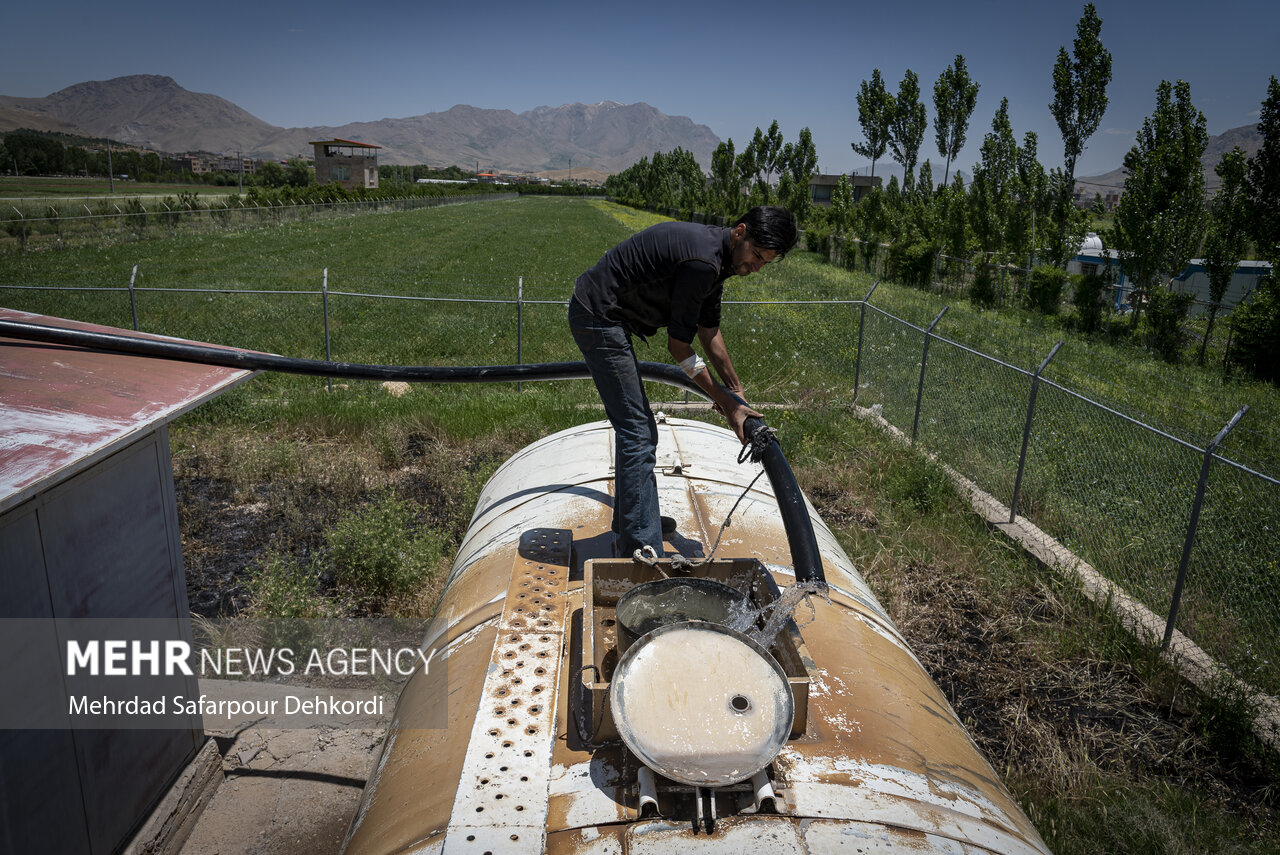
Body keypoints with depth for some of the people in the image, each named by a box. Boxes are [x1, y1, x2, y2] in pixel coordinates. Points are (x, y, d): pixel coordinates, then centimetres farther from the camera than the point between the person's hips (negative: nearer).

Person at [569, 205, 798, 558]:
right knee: (637, 433, -12)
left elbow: (709, 330, 18)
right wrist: (725, 401, -13)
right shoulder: (703, 260, -24)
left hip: (605, 316, 11)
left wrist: (735, 387, 21)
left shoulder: (718, 256, 7)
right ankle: (641, 551, -10)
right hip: (599, 316, -11)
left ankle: (630, 519, 35)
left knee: (635, 426, 20)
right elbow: (678, 344, -18)